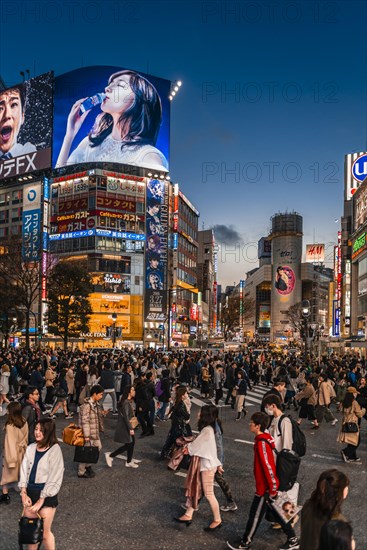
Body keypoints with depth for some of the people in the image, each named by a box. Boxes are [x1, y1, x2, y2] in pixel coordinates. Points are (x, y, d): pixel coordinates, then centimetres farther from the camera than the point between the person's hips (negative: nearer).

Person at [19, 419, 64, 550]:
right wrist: (24, 493, -8)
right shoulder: (31, 448, 2)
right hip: (30, 491, 5)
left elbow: (54, 477, -14)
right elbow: (24, 470, 2)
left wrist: (41, 500, -14)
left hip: (46, 494, -5)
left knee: (44, 532, 6)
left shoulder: (54, 449, -13)